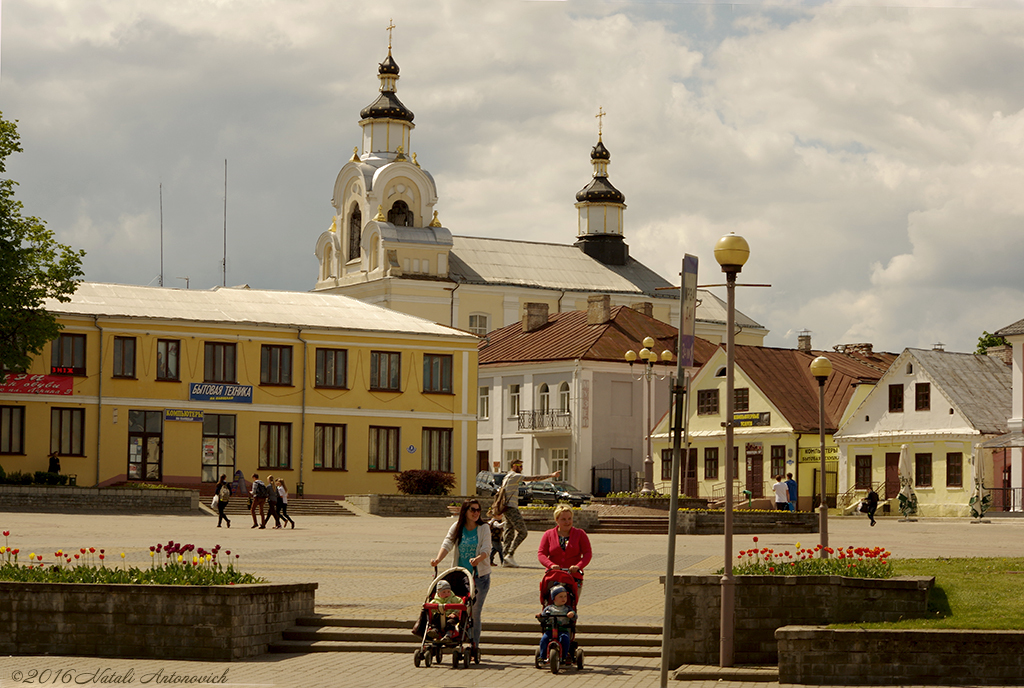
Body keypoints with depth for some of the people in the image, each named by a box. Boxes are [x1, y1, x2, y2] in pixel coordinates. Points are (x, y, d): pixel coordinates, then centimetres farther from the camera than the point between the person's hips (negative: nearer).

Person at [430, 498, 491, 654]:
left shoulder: (484, 528, -3)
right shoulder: (457, 527, 3)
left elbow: (486, 549, -15)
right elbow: (447, 544, -7)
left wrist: (478, 559, -36)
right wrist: (438, 558, -25)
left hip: (480, 575, -2)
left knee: (475, 611, -3)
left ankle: (474, 646, 5)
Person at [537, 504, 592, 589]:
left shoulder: (580, 534, 10)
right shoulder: (548, 534, 12)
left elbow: (588, 553, 3)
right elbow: (541, 554, 5)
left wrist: (578, 566, -16)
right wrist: (551, 565, -15)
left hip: (574, 575, 0)